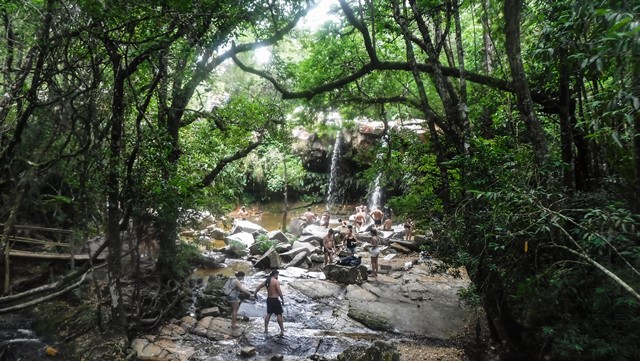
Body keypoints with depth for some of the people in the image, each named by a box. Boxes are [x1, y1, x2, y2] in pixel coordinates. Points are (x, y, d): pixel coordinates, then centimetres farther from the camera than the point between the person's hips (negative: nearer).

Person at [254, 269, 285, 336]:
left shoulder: (267, 281, 7)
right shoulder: (276, 281, -16)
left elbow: (259, 286, 16)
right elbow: (279, 291, -20)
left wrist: (255, 293, 27)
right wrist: (282, 300, -12)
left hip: (269, 299, 7)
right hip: (275, 300, -7)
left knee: (268, 314, 19)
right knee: (279, 315, 0)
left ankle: (266, 329, 22)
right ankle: (282, 331, 2)